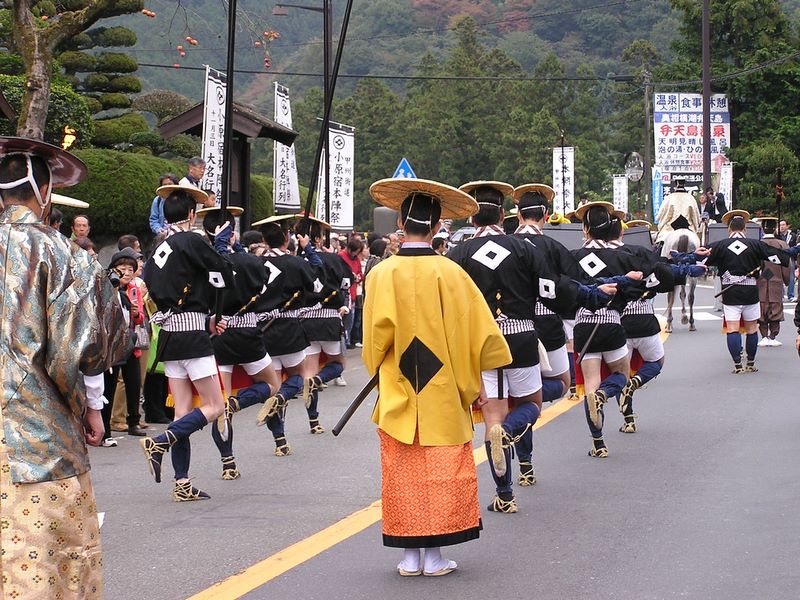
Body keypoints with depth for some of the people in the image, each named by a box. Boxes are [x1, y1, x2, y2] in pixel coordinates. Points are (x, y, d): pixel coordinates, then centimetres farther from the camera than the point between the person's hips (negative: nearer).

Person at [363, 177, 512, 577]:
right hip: (443, 395, -1)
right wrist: (472, 380, 10)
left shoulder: (381, 274, -7)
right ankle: (434, 556, 7)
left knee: (402, 474, 8)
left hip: (398, 396, 1)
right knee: (441, 473, 6)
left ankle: (410, 556, 10)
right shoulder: (450, 273, -8)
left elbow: (374, 339, -2)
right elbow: (478, 331, -3)